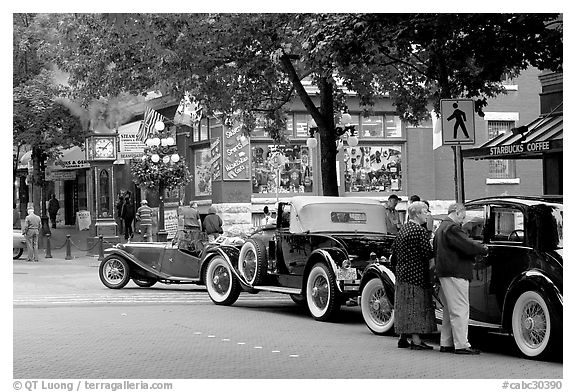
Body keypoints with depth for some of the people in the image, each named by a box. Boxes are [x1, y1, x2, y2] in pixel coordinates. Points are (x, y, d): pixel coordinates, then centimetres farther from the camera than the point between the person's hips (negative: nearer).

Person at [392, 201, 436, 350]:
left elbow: (394, 250, 16)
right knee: (417, 305, -6)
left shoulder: (403, 230, 12)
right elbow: (428, 254, -20)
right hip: (416, 275, -9)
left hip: (402, 273, 9)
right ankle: (416, 341, -6)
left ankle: (403, 338, 20)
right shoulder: (420, 231, -16)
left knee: (404, 305, 14)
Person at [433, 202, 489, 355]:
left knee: (449, 310, 15)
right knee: (460, 309, -9)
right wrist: (484, 248, -5)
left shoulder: (441, 228, 19)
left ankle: (446, 343, 18)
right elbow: (467, 245, -21)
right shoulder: (453, 228, -14)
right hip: (456, 274, -11)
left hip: (443, 272, 11)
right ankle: (461, 345, -10)